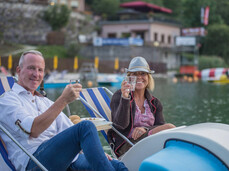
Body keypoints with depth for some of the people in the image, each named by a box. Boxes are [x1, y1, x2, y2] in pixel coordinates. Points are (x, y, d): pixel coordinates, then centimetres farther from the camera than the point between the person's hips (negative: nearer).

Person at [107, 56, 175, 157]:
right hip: (127, 145, -5)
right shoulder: (119, 96, 4)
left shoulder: (154, 102, 20)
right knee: (170, 128, -28)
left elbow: (160, 126, 6)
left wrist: (145, 129, -17)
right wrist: (125, 98, -25)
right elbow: (120, 124, -12)